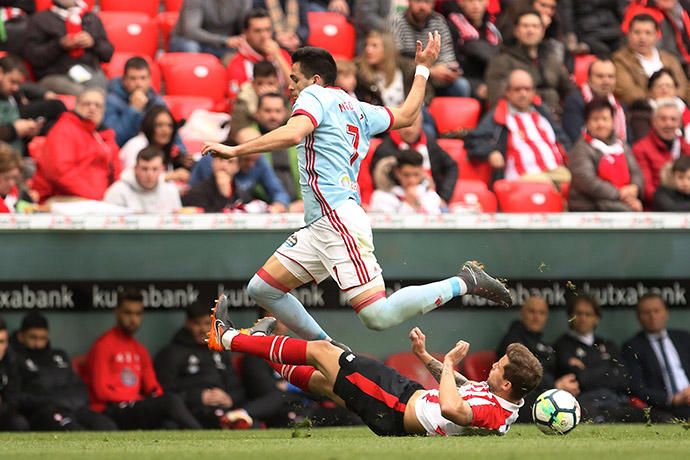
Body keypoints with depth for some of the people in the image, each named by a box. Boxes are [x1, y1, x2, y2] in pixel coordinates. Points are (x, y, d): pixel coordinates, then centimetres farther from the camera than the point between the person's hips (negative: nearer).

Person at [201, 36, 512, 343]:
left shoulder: (315, 96, 0)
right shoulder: (357, 109, 23)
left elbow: (292, 134, -20)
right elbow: (407, 116, 36)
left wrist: (235, 150, -18)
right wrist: (423, 69, 49)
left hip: (338, 218, -10)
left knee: (378, 316, -19)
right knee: (262, 289, 9)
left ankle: (463, 283, -10)